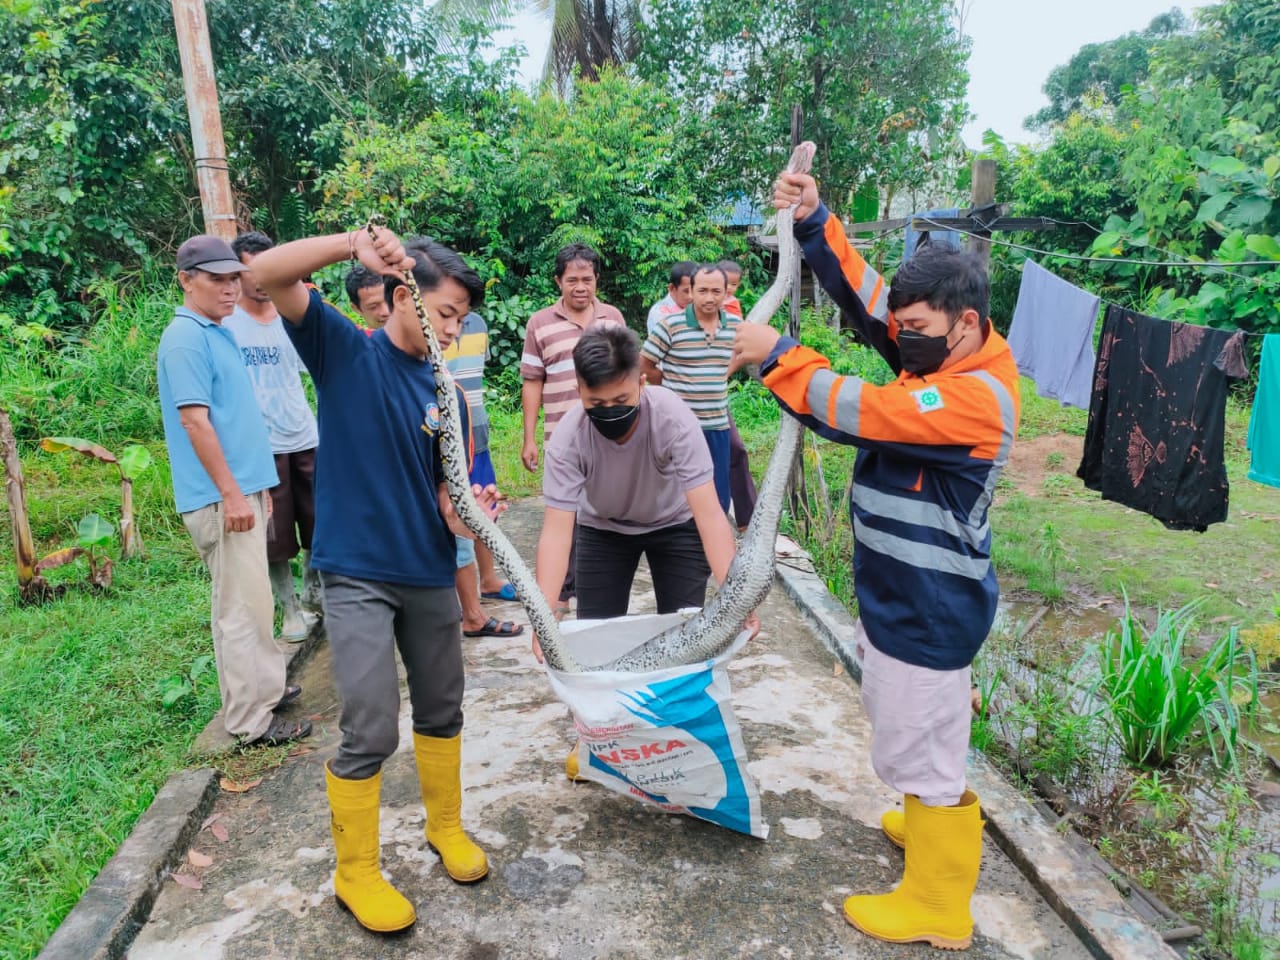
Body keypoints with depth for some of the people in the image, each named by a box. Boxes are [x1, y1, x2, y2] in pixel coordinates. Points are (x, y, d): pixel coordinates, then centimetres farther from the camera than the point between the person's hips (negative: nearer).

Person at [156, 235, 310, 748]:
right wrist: (231, 493, -20)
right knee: (243, 606, -4)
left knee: (243, 599, 18)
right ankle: (251, 719, 5)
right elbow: (194, 419, -19)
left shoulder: (217, 333, 15)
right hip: (221, 496, -10)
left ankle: (262, 685, 31)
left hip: (243, 487, 10)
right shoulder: (186, 337, -13)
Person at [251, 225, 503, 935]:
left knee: (442, 710, 16)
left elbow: (447, 483, 6)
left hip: (430, 574, 5)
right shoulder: (344, 351, -6)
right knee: (372, 732, -5)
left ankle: (446, 826, 39)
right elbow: (266, 275, -18)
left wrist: (460, 510, -16)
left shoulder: (446, 392, 5)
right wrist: (355, 243, -28)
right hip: (357, 575, -5)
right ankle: (355, 873, 18)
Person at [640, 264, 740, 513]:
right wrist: (676, 388, 6)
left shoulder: (734, 325, 3)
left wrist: (716, 381, 11)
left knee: (719, 499, 12)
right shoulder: (670, 325, -11)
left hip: (717, 426, 4)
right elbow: (645, 367, -2)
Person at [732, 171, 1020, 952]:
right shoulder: (941, 358, 2)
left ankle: (938, 907, 24)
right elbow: (859, 289, 1)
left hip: (929, 605, -10)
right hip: (899, 592, 10)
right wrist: (813, 220, -9)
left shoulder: (978, 396, -25)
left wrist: (776, 355, -22)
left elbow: (861, 411, -30)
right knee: (912, 722, 27)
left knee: (919, 744, 4)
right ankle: (939, 825, 52)